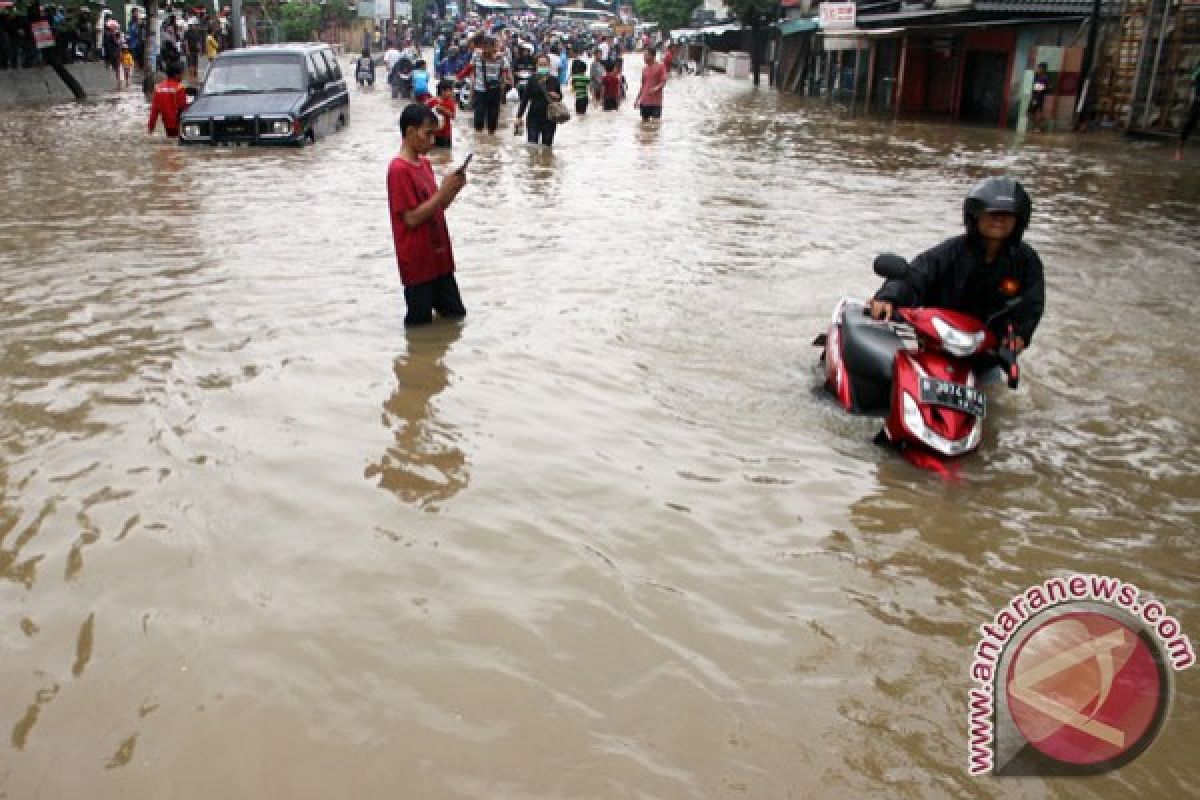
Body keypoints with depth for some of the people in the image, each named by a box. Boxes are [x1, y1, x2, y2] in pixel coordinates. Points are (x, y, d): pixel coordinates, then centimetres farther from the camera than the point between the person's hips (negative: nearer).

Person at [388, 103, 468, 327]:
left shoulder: (425, 164, 10)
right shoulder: (399, 170, -16)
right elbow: (412, 218, -19)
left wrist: (453, 190, -4)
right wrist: (443, 192, -19)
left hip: (439, 258, 8)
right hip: (417, 263, -8)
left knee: (456, 314, 15)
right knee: (420, 323, 5)